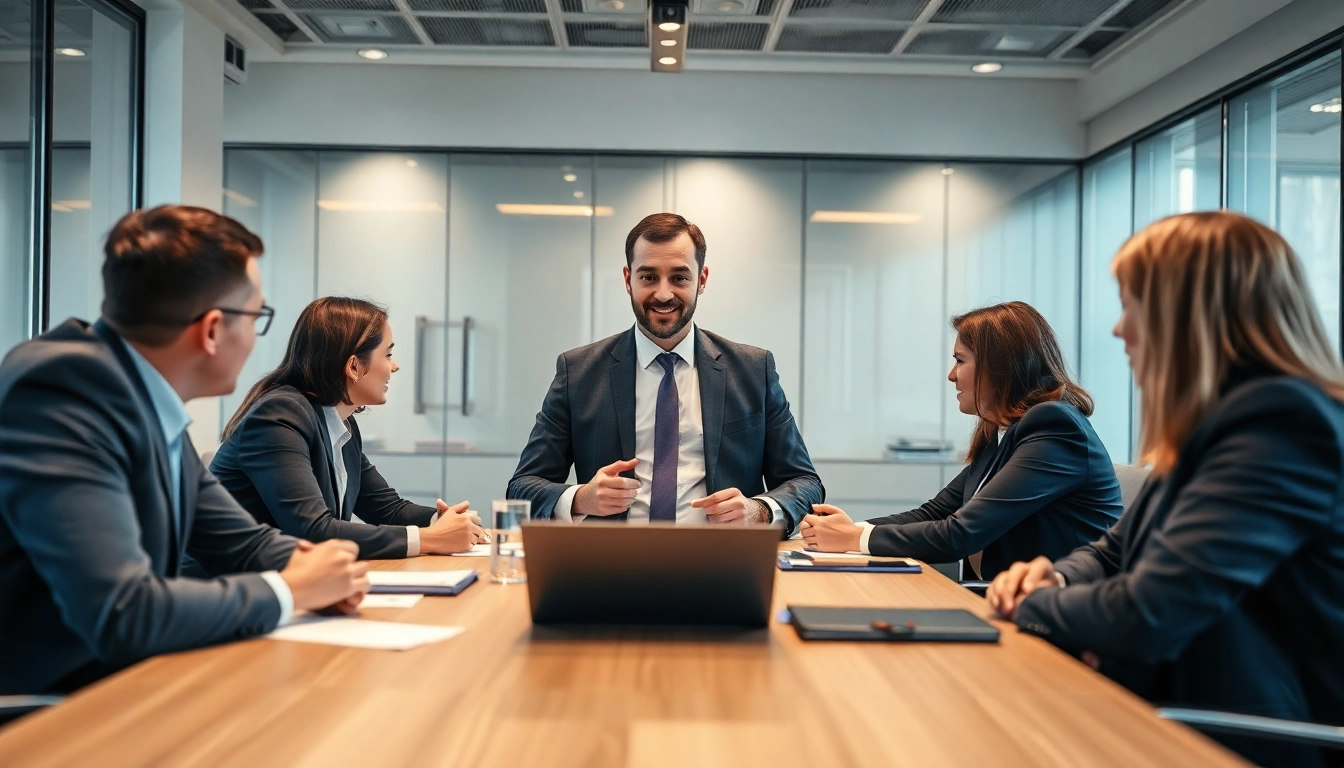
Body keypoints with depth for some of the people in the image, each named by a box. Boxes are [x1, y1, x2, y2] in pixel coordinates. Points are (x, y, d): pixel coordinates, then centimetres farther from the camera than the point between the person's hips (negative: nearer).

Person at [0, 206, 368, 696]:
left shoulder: (156, 405, 2)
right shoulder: (61, 390, -22)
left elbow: (244, 542, 14)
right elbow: (120, 614, -30)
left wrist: (309, 566, -8)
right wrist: (290, 590, -16)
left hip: (115, 688, 7)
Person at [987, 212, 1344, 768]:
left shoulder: (1281, 426, -22)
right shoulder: (1218, 421, 9)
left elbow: (1144, 617, -28)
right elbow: (1116, 552, 20)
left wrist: (1033, 605, -8)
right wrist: (1057, 579, -3)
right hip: (1180, 721, 8)